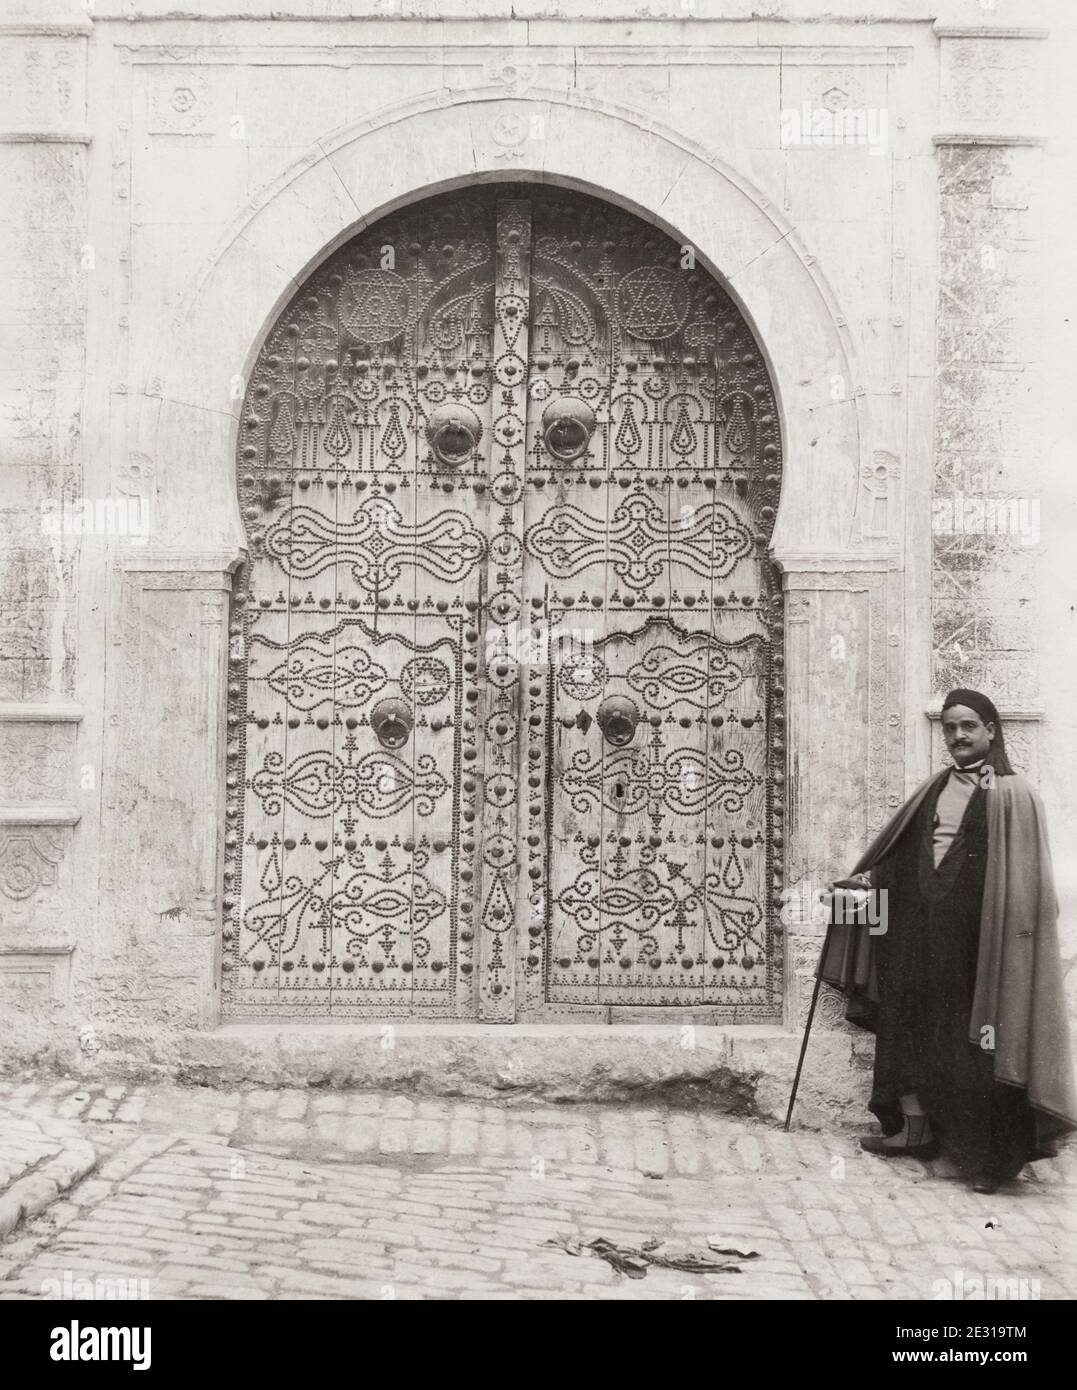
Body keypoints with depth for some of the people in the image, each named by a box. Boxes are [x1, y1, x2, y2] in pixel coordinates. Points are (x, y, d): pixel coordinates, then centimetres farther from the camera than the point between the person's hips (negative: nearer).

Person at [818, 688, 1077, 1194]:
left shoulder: (1012, 796, -6)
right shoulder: (935, 789, 13)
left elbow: (1024, 881, -10)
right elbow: (902, 853, 15)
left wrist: (1016, 935, -16)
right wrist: (865, 878, 3)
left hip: (974, 930, -6)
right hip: (920, 922, 6)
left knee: (976, 1036, -2)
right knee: (909, 1019, 9)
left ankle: (992, 1153, 8)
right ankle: (915, 1128, 21)